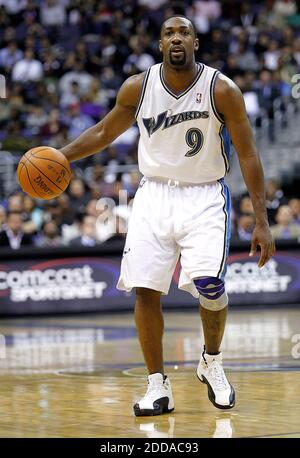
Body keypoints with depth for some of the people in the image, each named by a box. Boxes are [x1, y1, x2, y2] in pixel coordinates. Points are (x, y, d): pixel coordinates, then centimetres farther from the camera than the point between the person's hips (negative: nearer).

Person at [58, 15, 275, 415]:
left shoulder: (222, 90, -11)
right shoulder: (138, 88, -3)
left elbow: (248, 155, -8)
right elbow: (104, 133, 14)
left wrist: (262, 222, -12)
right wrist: (61, 156, -1)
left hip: (205, 196, -3)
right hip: (154, 193, 3)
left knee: (209, 285, -21)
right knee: (145, 289, -8)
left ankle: (212, 363, 8)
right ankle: (158, 386, 6)